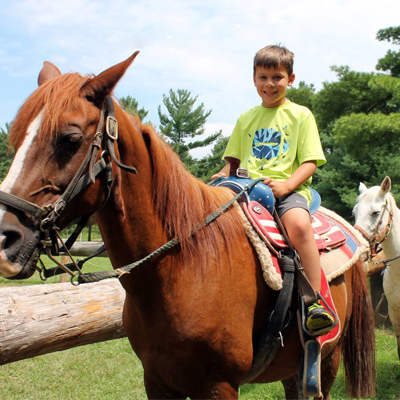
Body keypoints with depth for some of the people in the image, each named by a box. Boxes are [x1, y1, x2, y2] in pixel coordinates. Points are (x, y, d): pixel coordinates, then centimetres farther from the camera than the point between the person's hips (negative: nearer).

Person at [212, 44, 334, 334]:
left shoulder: (301, 115, 10)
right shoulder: (246, 118, 22)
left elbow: (310, 162, 1)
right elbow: (234, 158, 25)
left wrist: (286, 185, -18)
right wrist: (224, 174, 2)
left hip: (289, 188, -4)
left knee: (299, 224, -36)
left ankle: (316, 301, -32)